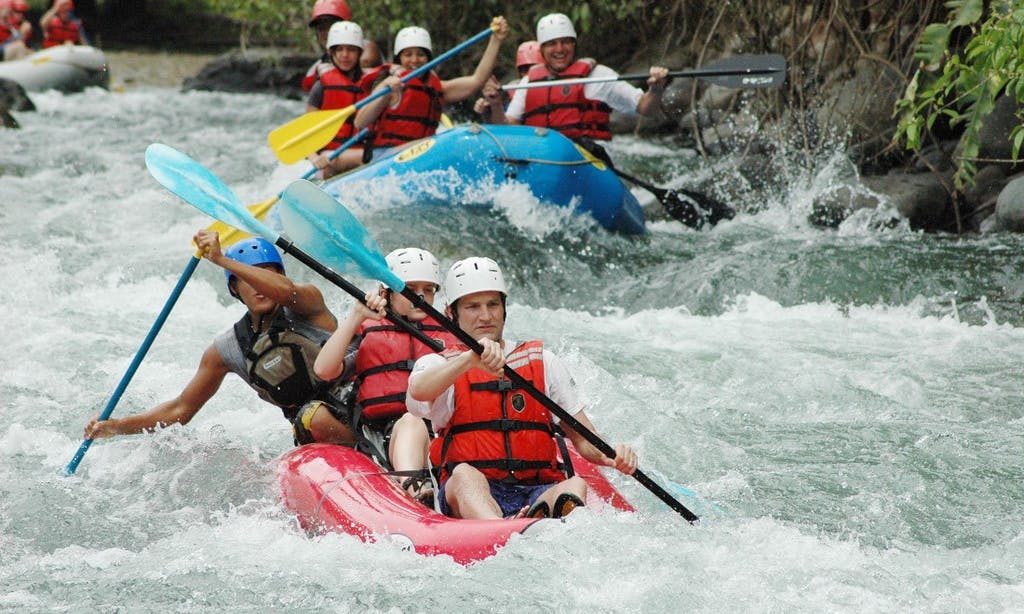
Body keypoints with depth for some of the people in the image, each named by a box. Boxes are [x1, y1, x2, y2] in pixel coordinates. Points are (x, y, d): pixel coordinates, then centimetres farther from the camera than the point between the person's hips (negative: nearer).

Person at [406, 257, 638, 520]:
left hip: (538, 491, 2)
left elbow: (585, 441, 15)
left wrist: (611, 455, -9)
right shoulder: (438, 364, 12)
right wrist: (471, 359, -32)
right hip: (470, 496, -2)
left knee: (575, 485, -30)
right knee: (464, 474, -35)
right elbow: (419, 391, -15)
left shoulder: (543, 362, 20)